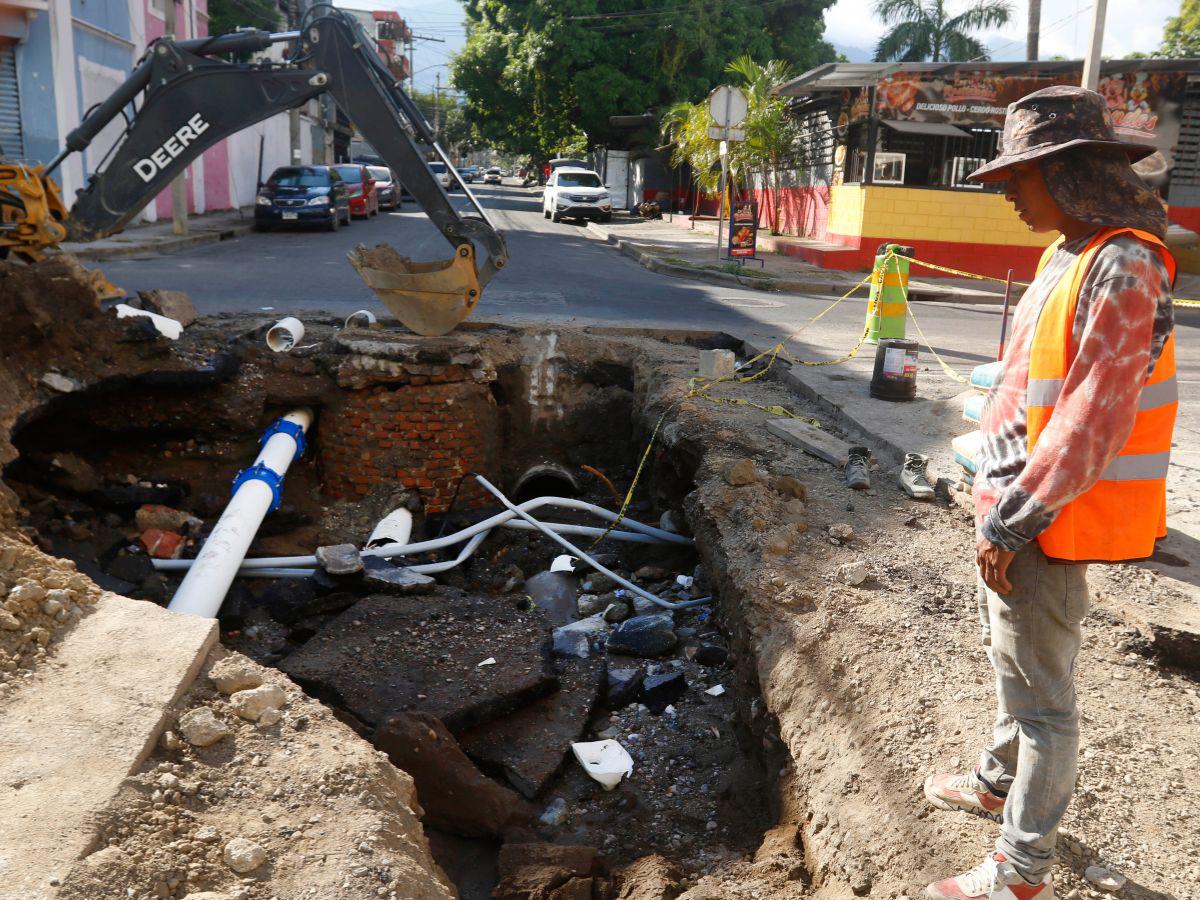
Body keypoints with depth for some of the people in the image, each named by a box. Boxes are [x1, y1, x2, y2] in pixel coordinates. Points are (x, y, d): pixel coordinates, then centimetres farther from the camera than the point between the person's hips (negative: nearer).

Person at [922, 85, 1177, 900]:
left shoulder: (1123, 268, -21)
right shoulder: (1068, 254, 8)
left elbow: (1093, 422, -26)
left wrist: (1011, 523, -22)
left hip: (1048, 522, -9)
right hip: (1013, 503, 10)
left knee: (1041, 692, 4)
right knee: (1011, 660, 26)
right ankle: (1000, 781, 48)